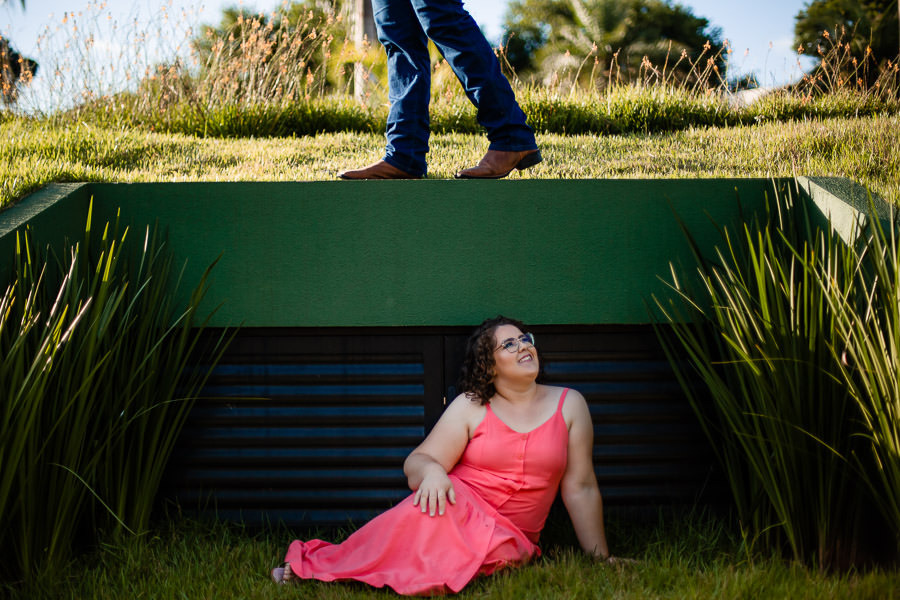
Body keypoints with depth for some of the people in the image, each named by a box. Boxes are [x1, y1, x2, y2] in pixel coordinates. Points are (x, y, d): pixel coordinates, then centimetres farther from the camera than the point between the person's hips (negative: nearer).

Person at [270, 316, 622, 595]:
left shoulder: (569, 405, 5)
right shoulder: (471, 407, 2)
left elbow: (580, 488, 5)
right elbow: (416, 462, -4)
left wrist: (601, 559, 2)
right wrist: (432, 471, -29)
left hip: (509, 536, 1)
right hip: (460, 508, -1)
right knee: (432, 501, -37)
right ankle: (312, 565, -32)